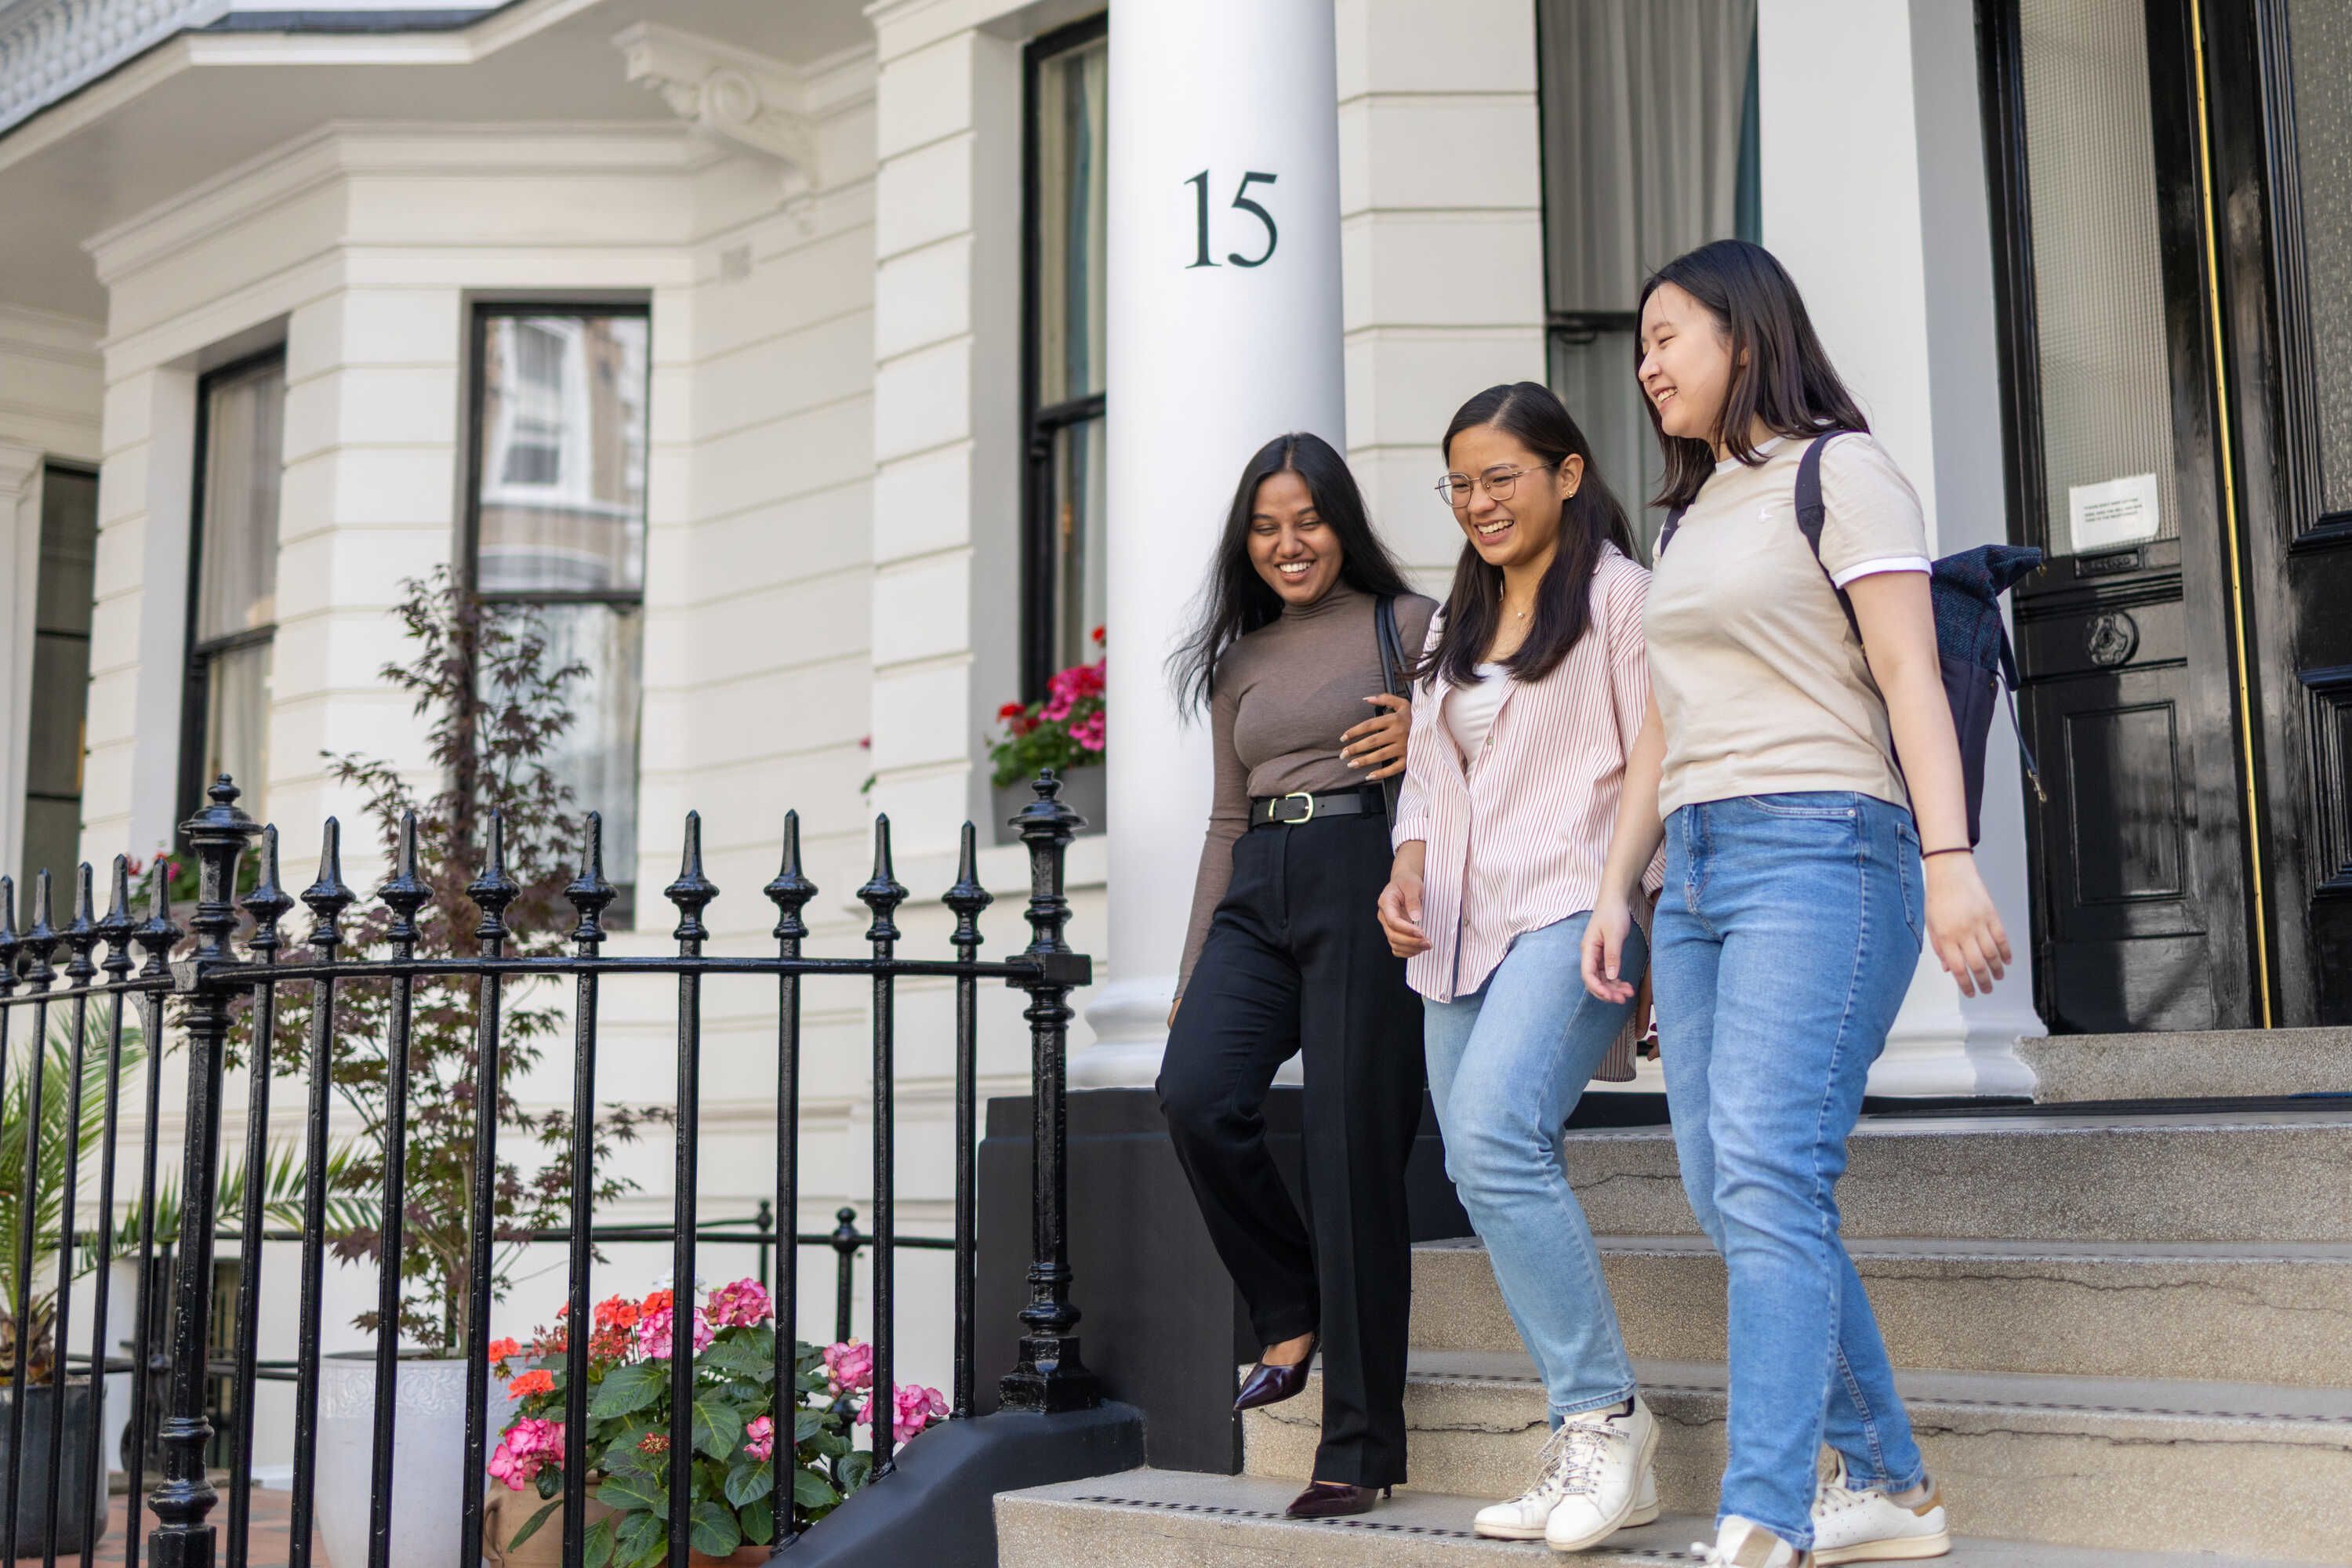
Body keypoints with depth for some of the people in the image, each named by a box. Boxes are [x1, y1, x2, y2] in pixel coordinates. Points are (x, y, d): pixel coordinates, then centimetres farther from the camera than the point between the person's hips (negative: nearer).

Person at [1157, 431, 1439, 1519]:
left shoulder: (1408, 626, 6)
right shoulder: (1241, 661, 20)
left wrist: (1429, 740, -15)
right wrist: (1193, 969, 16)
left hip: (1366, 880, -5)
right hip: (1258, 894, 5)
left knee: (1350, 1150, -7)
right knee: (1194, 1095, -18)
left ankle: (1358, 1449, 3)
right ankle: (1293, 1312, 7)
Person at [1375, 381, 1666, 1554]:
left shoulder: (1617, 593, 2)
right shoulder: (1455, 626, 24)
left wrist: (1658, 935, -12)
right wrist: (1407, 869, 2)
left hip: (1571, 907, -7)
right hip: (1462, 929, 7)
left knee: (1494, 1137, -25)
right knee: (1482, 1171, 1)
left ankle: (1603, 1421, -13)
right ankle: (1587, 1455, 9)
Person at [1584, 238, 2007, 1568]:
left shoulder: (1839, 472, 2)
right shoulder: (1692, 516, 23)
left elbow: (1909, 674, -9)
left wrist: (1949, 857, -19)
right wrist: (1617, 887, 16)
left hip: (1817, 853, -8)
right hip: (1697, 869, 8)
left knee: (1767, 1178, -18)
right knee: (1728, 1195, 2)